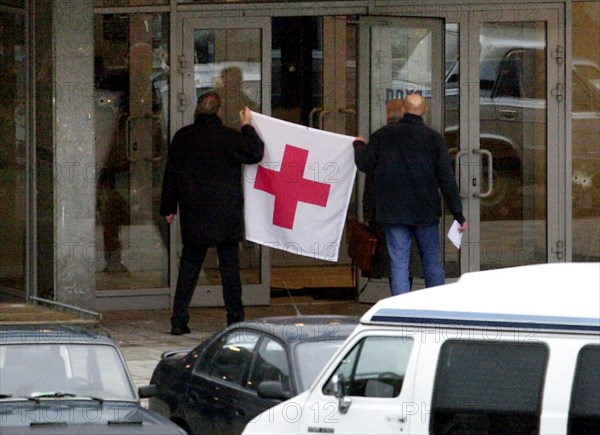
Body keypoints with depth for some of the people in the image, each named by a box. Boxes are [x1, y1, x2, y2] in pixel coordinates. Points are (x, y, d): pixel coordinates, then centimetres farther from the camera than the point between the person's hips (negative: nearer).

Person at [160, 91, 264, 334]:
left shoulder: (181, 138, 3)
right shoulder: (228, 137, -10)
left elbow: (170, 175, 8)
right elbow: (256, 153, -3)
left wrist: (168, 208, 17)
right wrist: (247, 127, 8)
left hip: (192, 217, 3)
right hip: (225, 217, -3)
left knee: (189, 267, 7)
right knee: (229, 267, 4)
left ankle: (179, 321, 2)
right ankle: (235, 320, 7)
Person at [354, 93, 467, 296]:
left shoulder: (383, 135, -1)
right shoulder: (434, 139, -4)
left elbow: (364, 164, 3)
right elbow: (446, 179, -5)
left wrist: (359, 145, 25)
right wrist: (458, 214, -3)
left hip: (393, 211, 0)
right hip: (425, 211, 0)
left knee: (399, 264, 1)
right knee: (432, 263, 11)